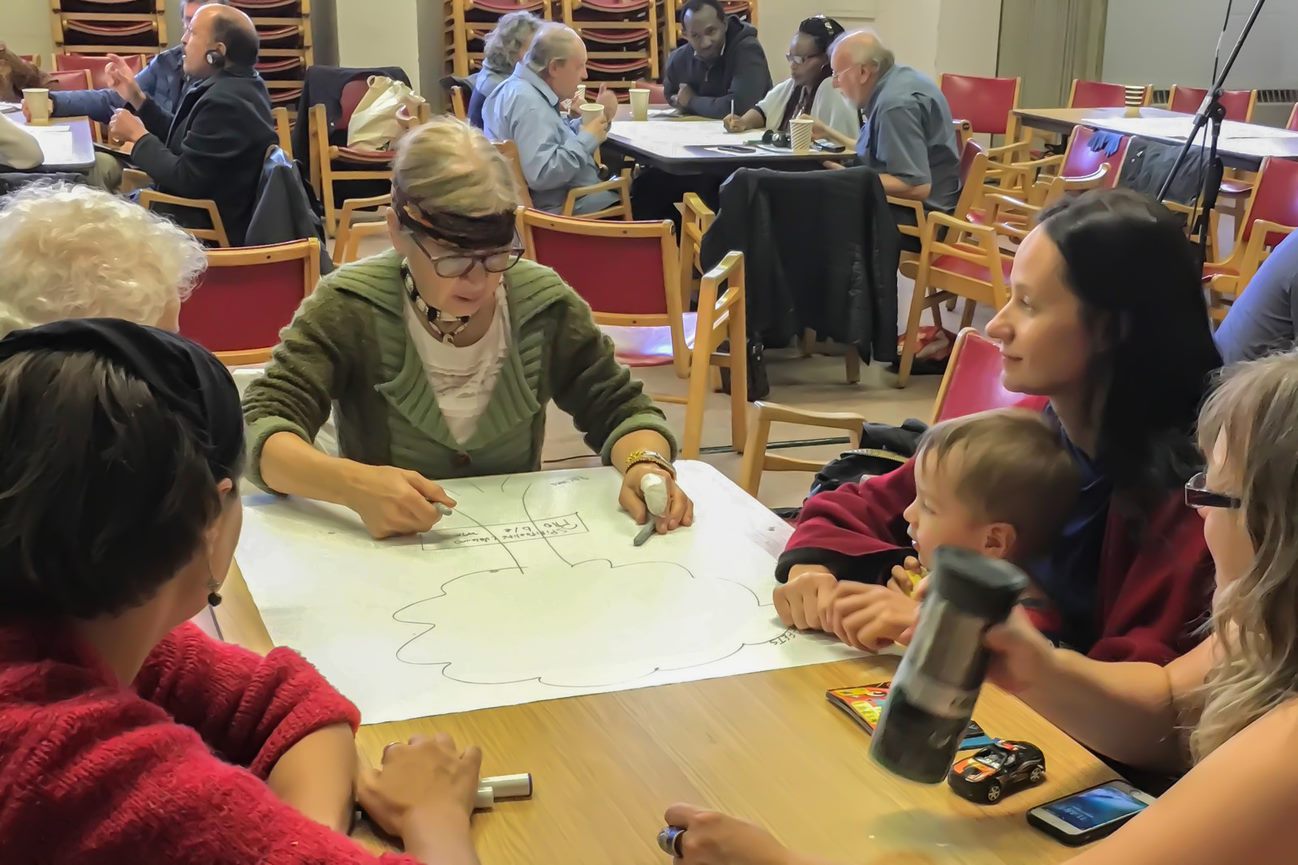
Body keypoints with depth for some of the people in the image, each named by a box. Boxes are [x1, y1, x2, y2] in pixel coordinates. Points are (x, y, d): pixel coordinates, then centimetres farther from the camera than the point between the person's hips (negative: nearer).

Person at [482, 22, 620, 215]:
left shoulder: (522, 88, 12)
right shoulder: (528, 103, -21)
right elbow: (541, 175, -31)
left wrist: (598, 117, 3)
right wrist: (588, 139, -20)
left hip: (572, 198, 11)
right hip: (567, 213, -11)